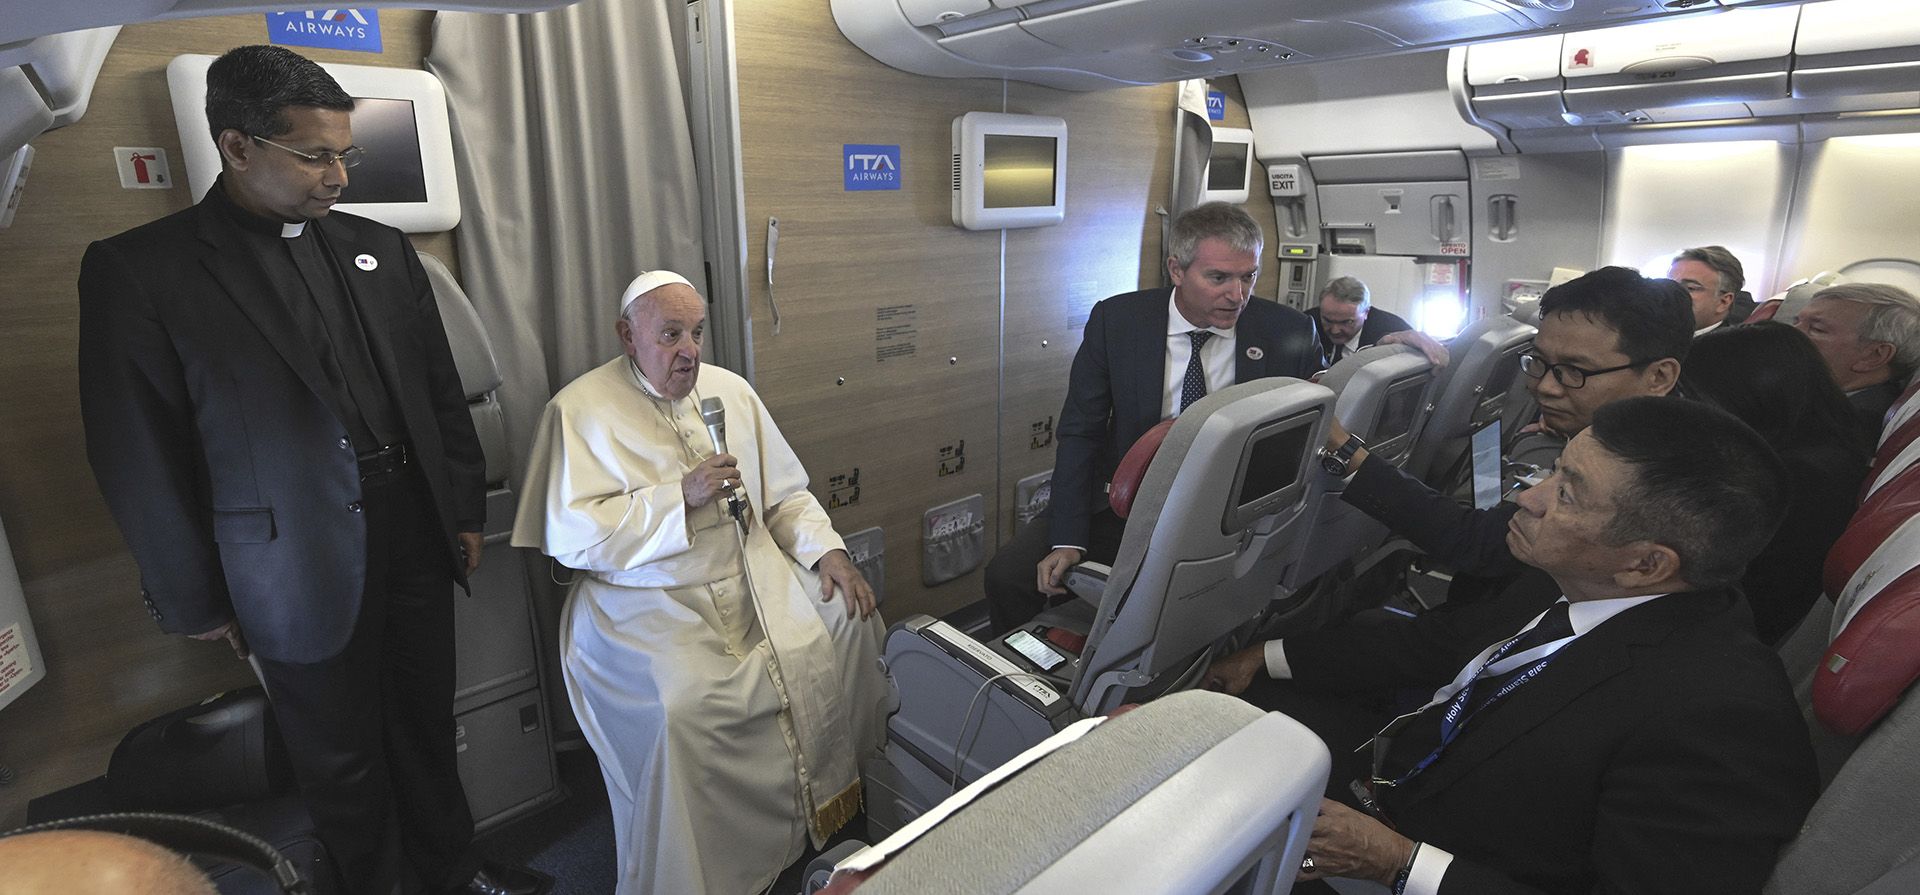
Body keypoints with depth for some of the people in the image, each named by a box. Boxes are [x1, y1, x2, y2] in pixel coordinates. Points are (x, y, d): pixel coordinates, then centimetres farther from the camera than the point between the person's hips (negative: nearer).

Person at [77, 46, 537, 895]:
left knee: (428, 727, 18)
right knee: (342, 760, 14)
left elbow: (442, 393, 9)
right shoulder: (137, 270, -8)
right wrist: (192, 599, 0)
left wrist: (465, 509, 10)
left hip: (416, 538, 4)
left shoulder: (379, 247, 5)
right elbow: (138, 457, -5)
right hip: (301, 570, -4)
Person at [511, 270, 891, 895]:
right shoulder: (582, 410, -5)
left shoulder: (730, 390, 12)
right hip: (646, 602, -5)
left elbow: (786, 495, 13)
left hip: (753, 574, 5)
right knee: (681, 704, -29)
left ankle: (841, 807, 9)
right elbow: (571, 538, -14)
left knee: (847, 623, -12)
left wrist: (826, 550, -4)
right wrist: (680, 495, -19)